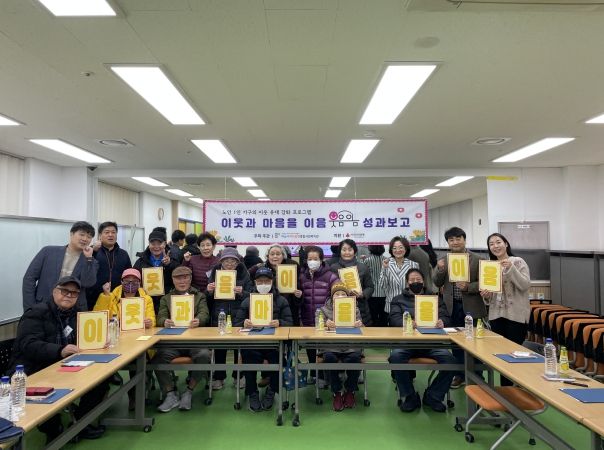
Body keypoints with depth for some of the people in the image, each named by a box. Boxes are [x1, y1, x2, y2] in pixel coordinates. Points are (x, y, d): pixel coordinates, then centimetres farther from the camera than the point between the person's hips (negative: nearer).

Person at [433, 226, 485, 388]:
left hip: (471, 308, -3)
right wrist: (440, 269, -15)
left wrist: (468, 287, -21)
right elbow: (437, 283, 3)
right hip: (452, 307, 3)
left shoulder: (477, 260, -3)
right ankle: (460, 374, 28)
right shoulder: (443, 260, 5)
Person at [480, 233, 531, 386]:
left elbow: (525, 285, -14)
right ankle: (505, 388, 19)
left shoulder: (518, 262, -2)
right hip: (496, 315, 5)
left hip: (516, 315, -5)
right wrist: (486, 295, -4)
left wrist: (511, 269, -23)